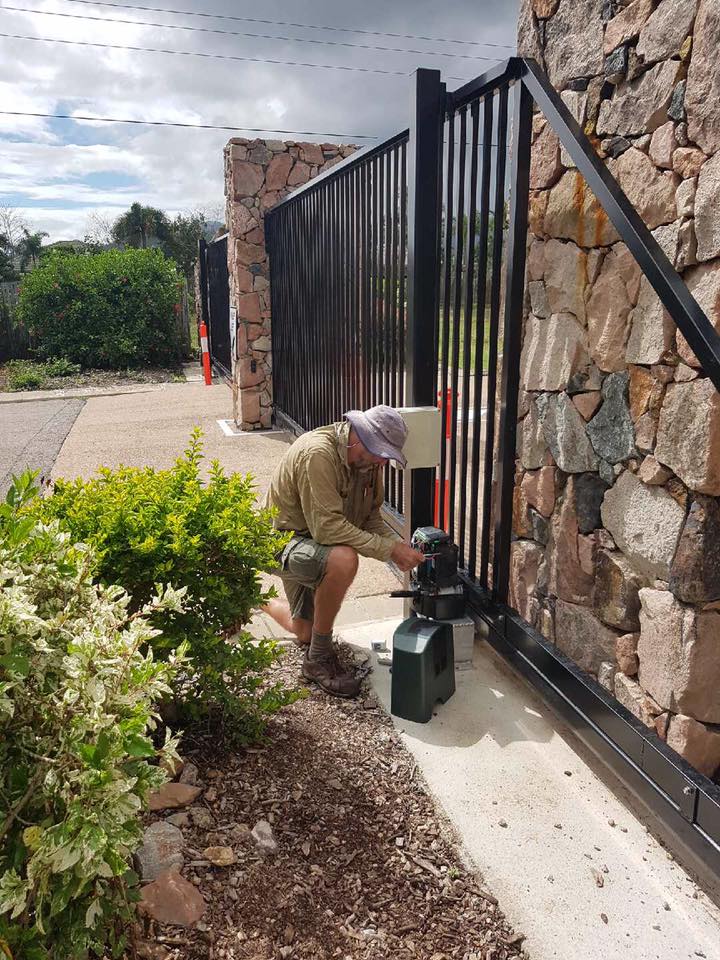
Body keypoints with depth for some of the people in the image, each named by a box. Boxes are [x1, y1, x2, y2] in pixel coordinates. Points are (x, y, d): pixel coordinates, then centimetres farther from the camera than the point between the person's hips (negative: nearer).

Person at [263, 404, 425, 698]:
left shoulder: (368, 460, -5)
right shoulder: (318, 453, -31)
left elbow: (370, 517, 2)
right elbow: (327, 527, -36)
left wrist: (399, 546, -16)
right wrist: (388, 549, -35)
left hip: (317, 543, 9)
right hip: (283, 540, -9)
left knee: (304, 633, 21)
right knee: (343, 559, -39)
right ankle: (319, 657, -19)